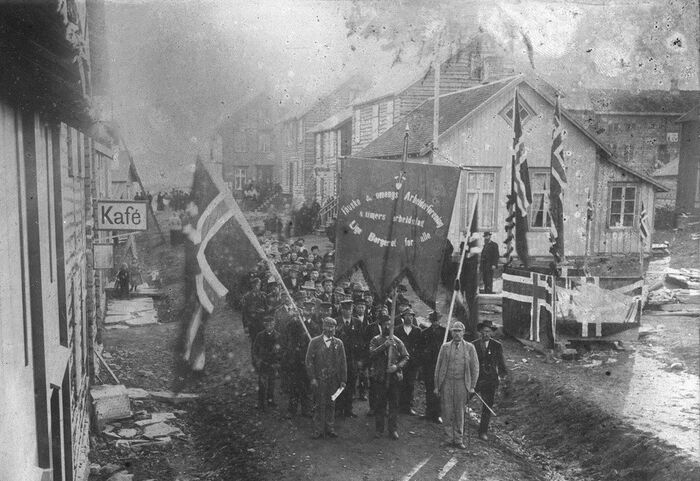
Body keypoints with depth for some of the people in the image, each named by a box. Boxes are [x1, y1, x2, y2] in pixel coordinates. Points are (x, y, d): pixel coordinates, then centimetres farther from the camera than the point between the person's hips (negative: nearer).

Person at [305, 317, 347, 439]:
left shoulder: (338, 343, 7)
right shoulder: (314, 342, 1)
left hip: (333, 380, 2)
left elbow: (343, 363, 8)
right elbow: (309, 361, -1)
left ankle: (330, 429, 15)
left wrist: (343, 380, 3)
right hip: (319, 379, -2)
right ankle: (318, 430, 7)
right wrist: (312, 378, -8)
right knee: (319, 405, -1)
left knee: (331, 405, 6)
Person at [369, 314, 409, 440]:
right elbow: (371, 353, -12)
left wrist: (397, 366, -9)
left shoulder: (397, 341, 7)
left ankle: (393, 429, 13)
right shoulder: (376, 340, 3)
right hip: (379, 377, -1)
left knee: (394, 404, 4)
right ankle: (379, 429, 15)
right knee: (379, 404, 4)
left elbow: (406, 356, 7)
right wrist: (384, 346, -21)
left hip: (394, 376, 1)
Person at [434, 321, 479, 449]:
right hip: (446, 382, 1)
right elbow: (438, 366, 7)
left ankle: (458, 439, 15)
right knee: (447, 411, 1)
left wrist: (472, 386, 2)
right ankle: (450, 437, 14)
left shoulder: (469, 347, 3)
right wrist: (436, 385, 4)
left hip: (461, 383, -1)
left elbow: (475, 367, 6)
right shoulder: (445, 347, 5)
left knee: (460, 412, 5)